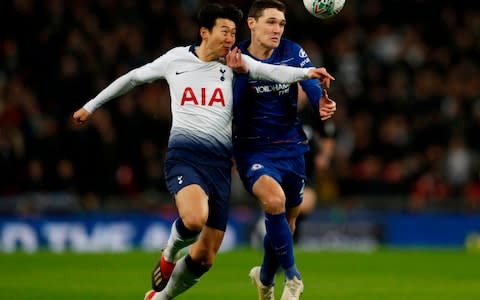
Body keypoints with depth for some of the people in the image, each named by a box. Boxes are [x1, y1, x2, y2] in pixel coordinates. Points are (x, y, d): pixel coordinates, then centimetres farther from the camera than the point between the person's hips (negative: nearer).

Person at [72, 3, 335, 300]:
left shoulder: (233, 62, 8)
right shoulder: (176, 58, 7)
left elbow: (271, 71, -8)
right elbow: (133, 78, 20)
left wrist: (307, 72, -27)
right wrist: (91, 106, 27)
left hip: (220, 161, 3)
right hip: (184, 155, -3)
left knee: (205, 257, 3)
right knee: (195, 219, -34)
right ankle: (170, 253, 1)